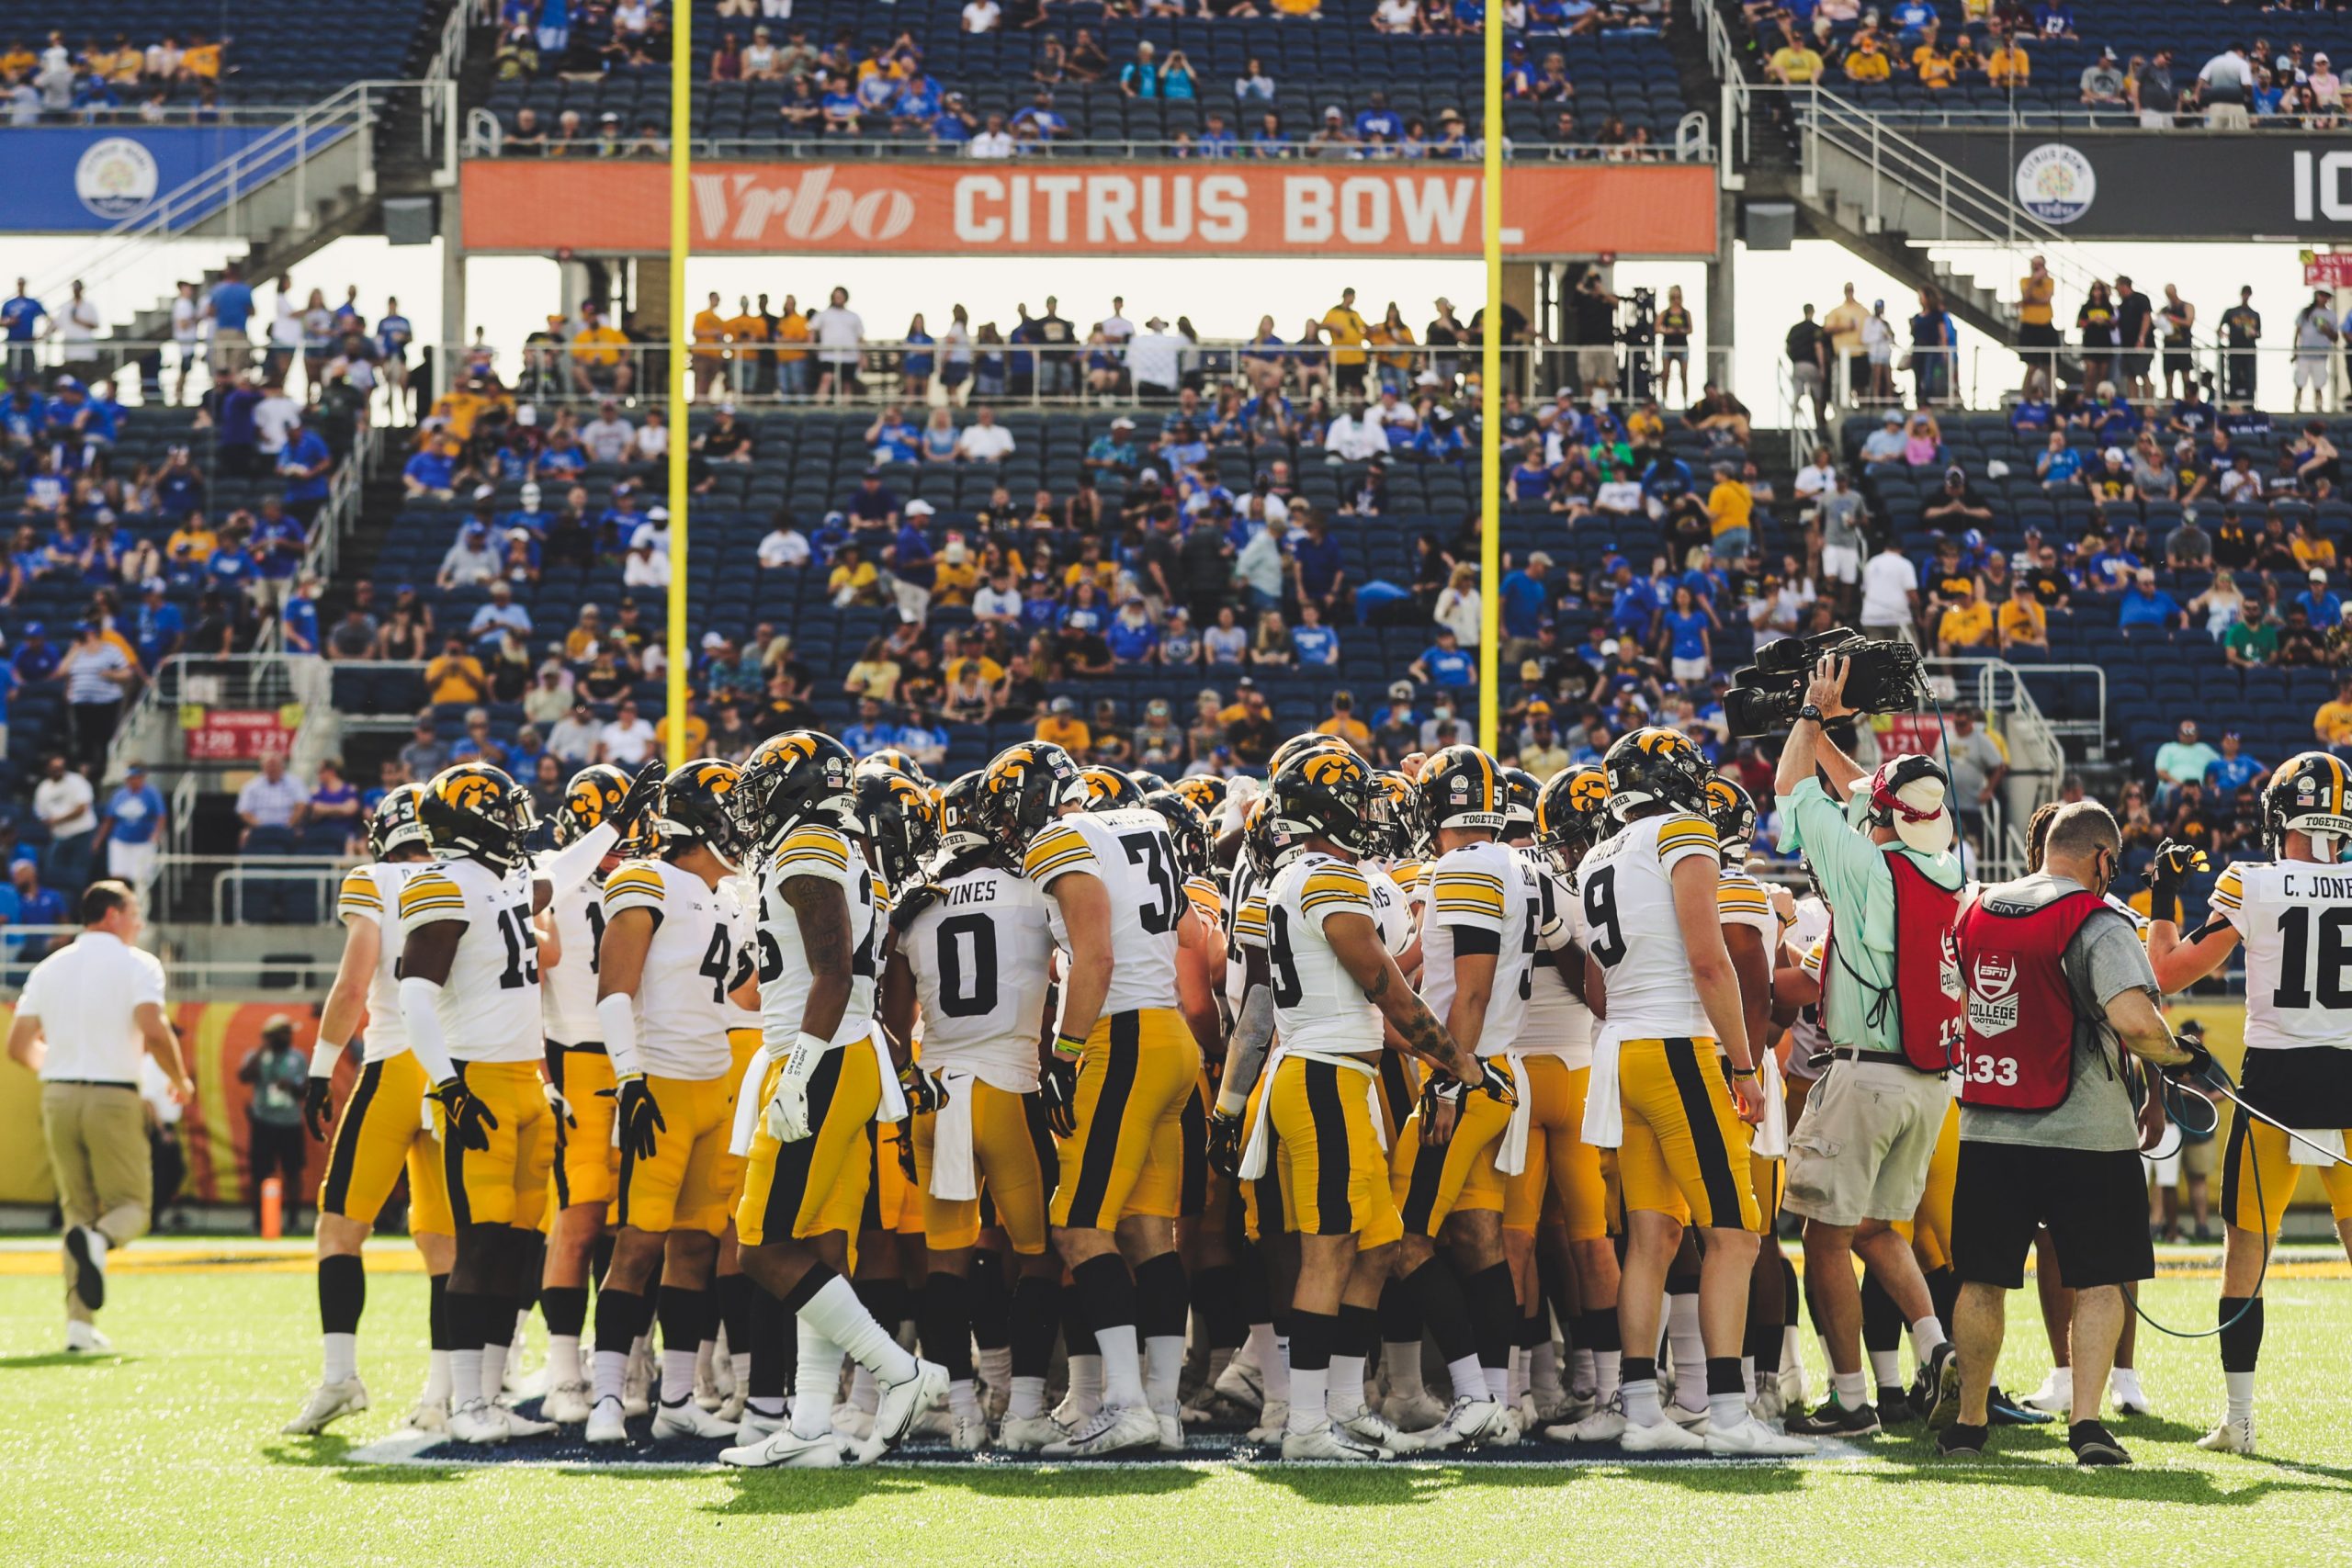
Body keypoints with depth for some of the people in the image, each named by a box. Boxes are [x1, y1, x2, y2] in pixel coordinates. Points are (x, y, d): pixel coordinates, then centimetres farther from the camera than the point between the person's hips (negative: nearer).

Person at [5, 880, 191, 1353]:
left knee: (78, 1207, 13)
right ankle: (97, 1242, -31)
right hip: (114, 1097, -4)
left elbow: (19, 1046, 9)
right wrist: (180, 1080, 0)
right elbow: (154, 1031, -17)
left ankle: (79, 1322, 2)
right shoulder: (137, 964, -2)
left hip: (57, 1097, 4)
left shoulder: (49, 968, 12)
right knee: (131, 1206, 6)